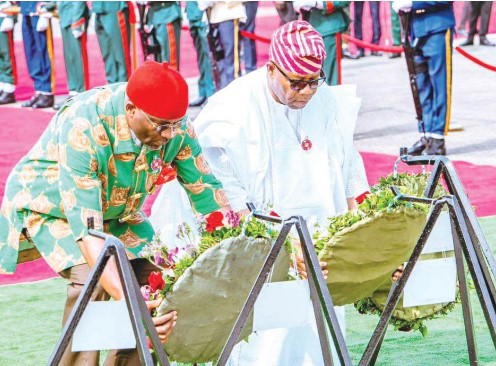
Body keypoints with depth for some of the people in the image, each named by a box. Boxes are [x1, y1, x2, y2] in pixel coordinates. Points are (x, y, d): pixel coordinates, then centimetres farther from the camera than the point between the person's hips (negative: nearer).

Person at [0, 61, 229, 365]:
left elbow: (206, 191, -10)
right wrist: (126, 300, -54)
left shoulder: (175, 126, -22)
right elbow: (85, 226, -45)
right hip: (49, 205, -6)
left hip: (116, 210, 6)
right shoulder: (83, 130, -40)